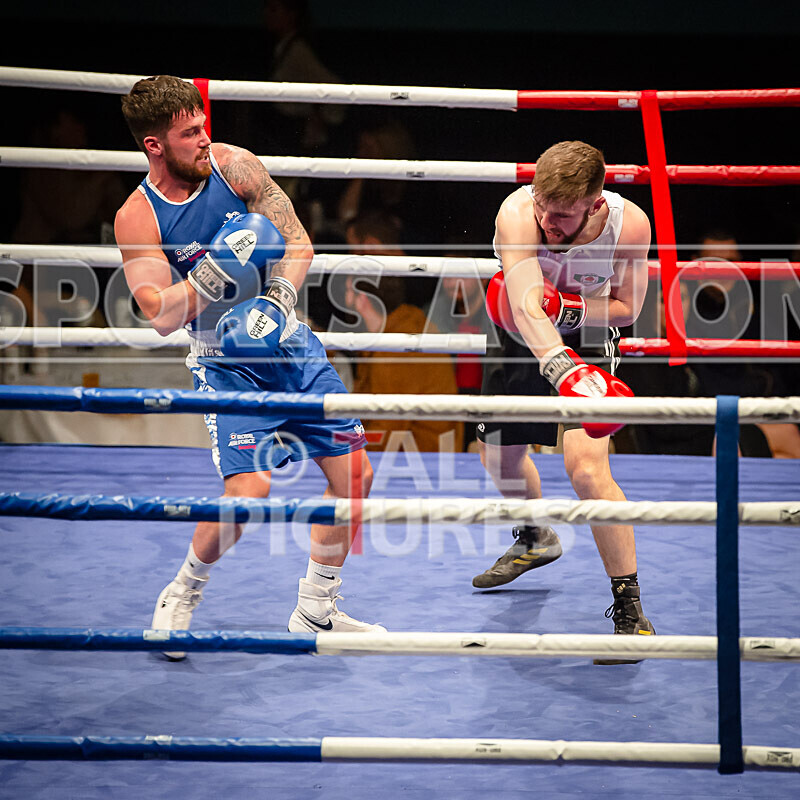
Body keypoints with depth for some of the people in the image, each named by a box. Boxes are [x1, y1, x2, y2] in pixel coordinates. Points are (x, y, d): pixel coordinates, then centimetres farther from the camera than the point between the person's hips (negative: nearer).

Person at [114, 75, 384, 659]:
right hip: (226, 362, -4)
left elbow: (297, 242, -2)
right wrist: (210, 277, -32)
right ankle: (182, 596, 5)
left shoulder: (234, 166, -4)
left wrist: (279, 298, -19)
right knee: (248, 490, -21)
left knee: (354, 472, 2)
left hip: (288, 341, 4)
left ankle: (315, 610, 19)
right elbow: (161, 316, -17)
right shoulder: (137, 217, -11)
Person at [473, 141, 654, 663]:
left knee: (587, 468, -23)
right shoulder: (518, 215, -35)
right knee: (499, 454, 22)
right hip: (524, 342, 3)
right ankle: (537, 541, 56)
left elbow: (626, 307, -13)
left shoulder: (628, 224, -30)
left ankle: (630, 610, -14)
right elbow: (526, 304, -51)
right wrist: (561, 368, -68)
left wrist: (566, 307, -32)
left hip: (587, 337, -3)